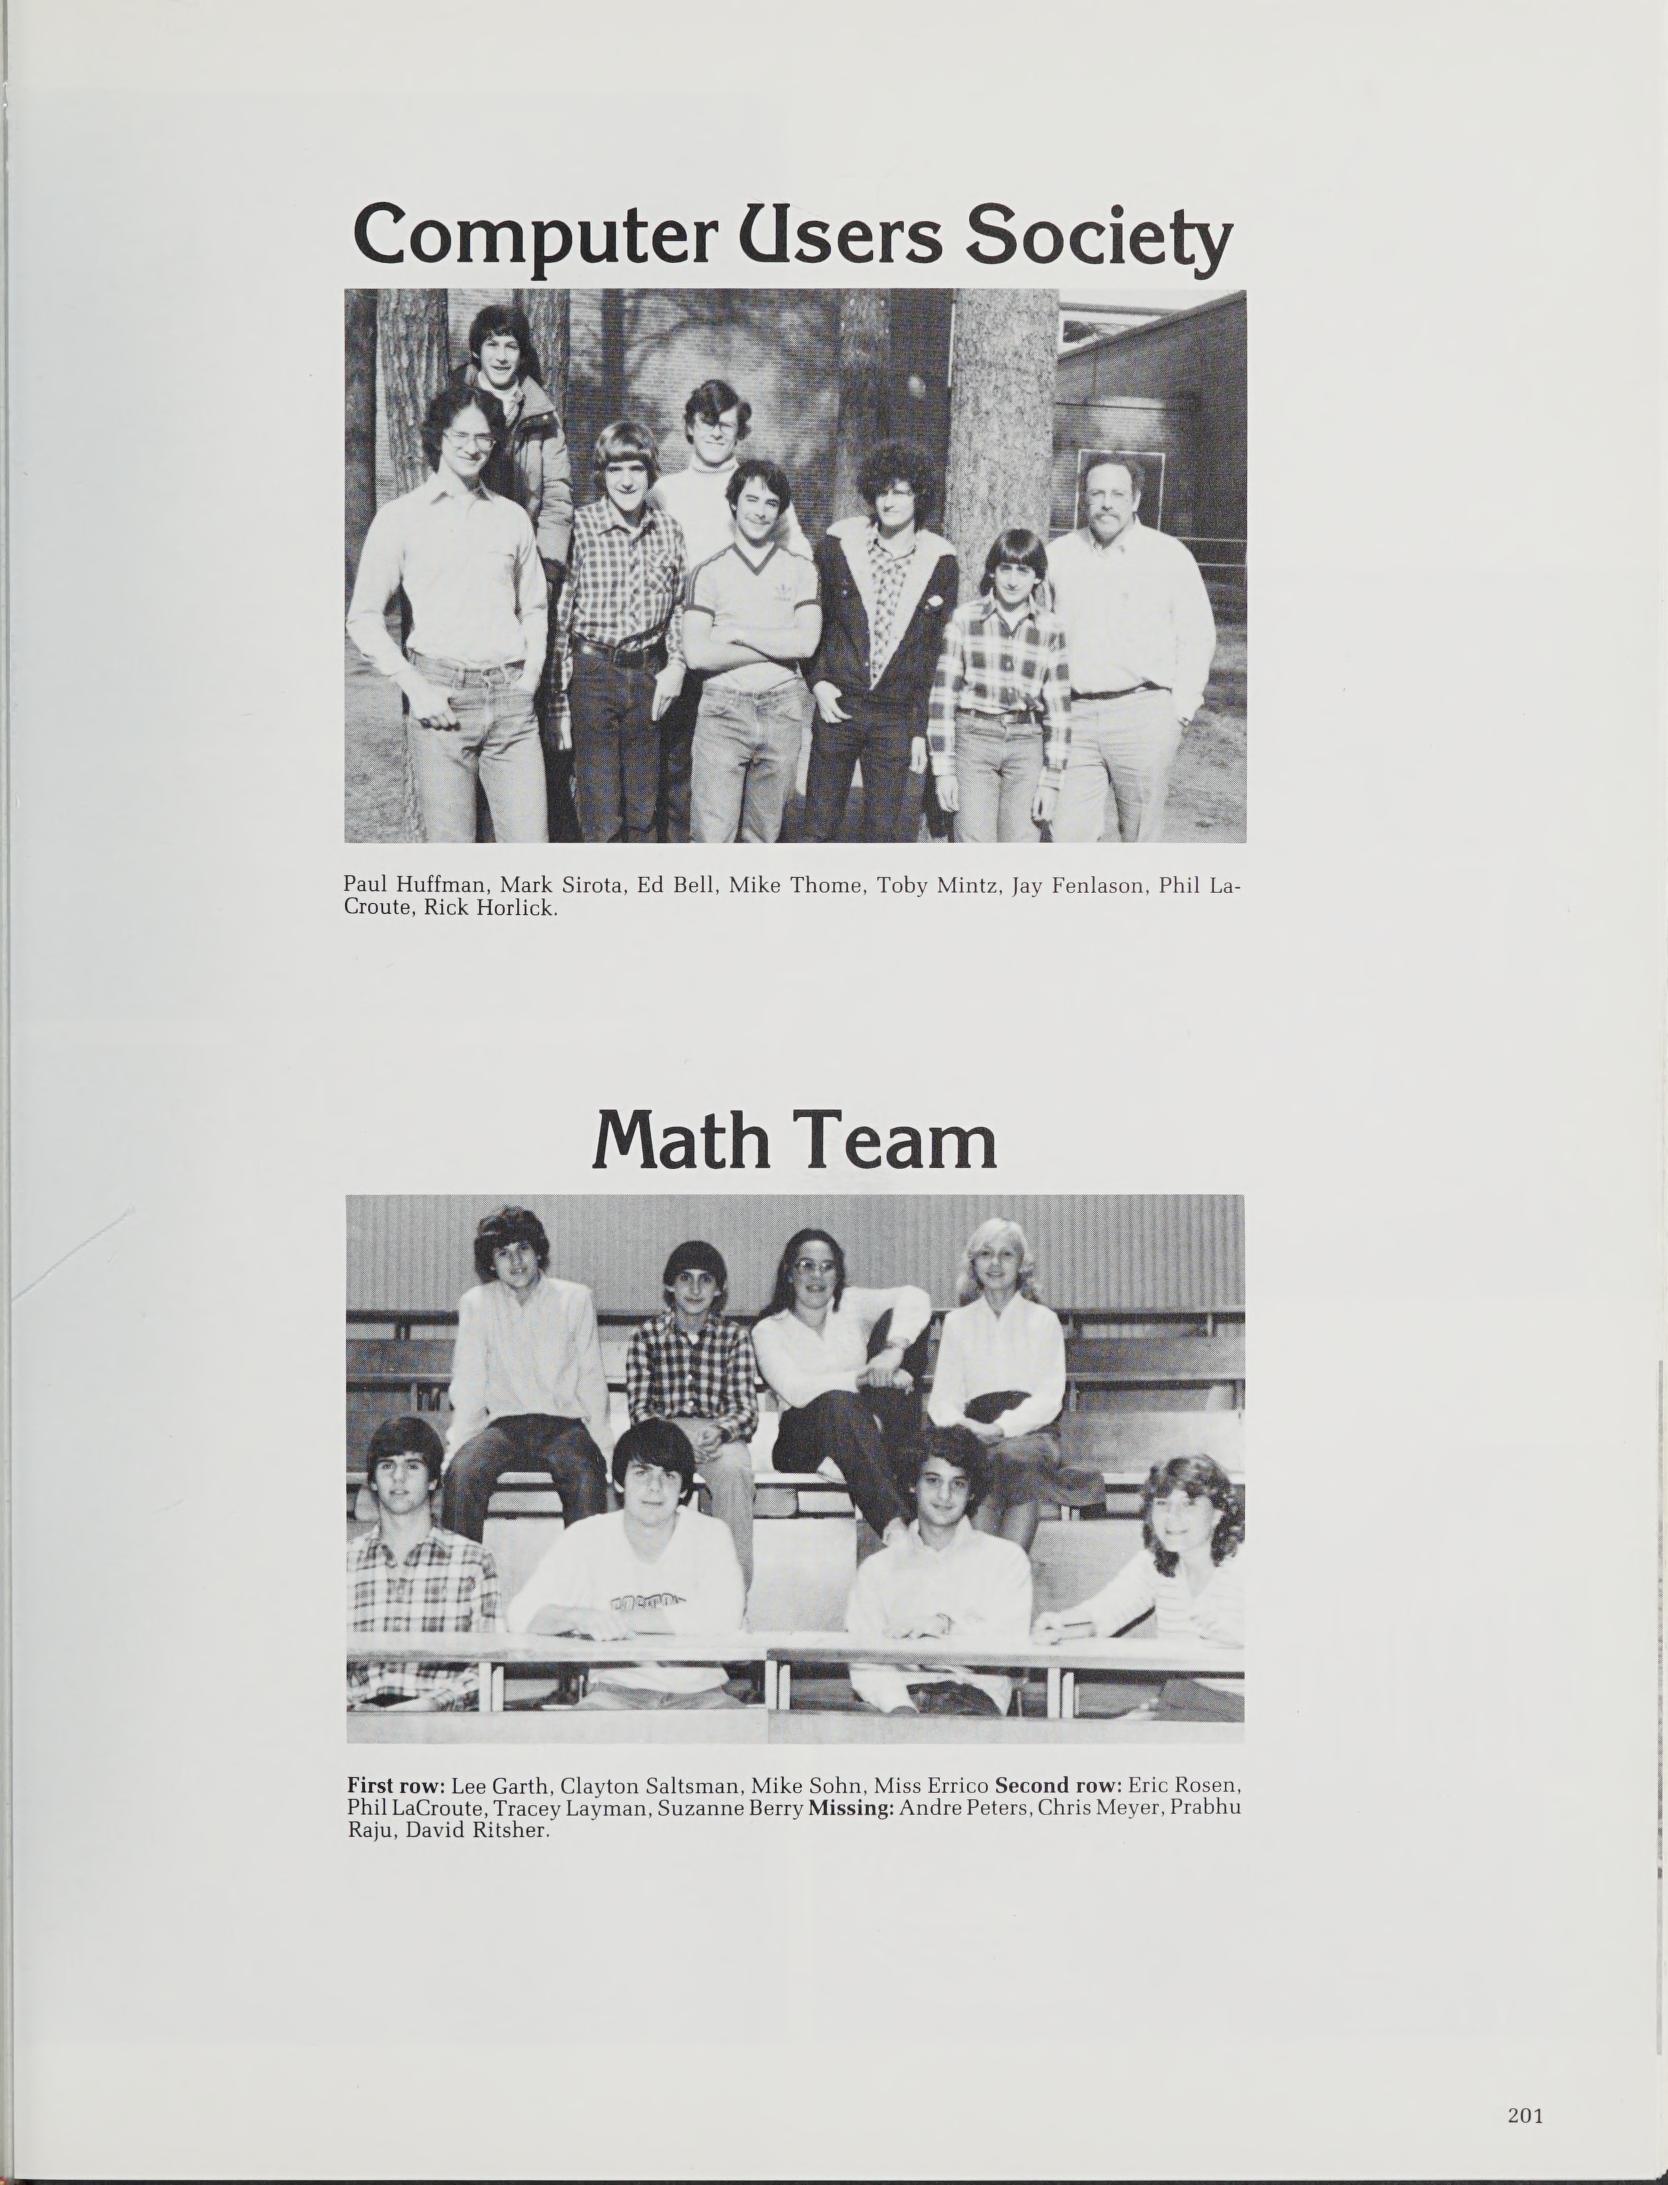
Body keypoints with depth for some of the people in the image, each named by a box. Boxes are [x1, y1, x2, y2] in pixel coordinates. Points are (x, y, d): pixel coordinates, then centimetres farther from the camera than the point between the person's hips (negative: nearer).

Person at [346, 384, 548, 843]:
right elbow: (363, 617, 3)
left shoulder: (512, 517, 14)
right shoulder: (402, 516, 4)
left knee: (530, 844, -4)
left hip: (510, 699, 3)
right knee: (449, 846, -2)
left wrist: (531, 674, 9)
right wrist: (414, 687, -7)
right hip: (440, 696, -2)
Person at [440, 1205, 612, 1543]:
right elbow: (468, 1385, 5)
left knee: (587, 1476, -32)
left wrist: (602, 1441, -6)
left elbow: (592, 1379, 7)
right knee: (462, 1471, -30)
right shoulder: (475, 1304, 7)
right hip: (505, 1425, 1)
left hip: (565, 1424, 0)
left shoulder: (575, 1299, 7)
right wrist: (456, 1445, -9)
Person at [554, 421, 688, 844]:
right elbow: (556, 619, -7)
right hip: (592, 672, -4)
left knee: (643, 816, 11)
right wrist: (559, 703, -9)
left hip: (650, 678, 4)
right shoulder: (579, 529, -9)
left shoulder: (668, 529, 4)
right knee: (602, 823, -4)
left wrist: (676, 664, 2)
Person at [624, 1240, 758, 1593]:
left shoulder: (734, 1336, 10)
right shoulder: (647, 1336, 10)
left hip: (720, 1435, 0)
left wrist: (719, 1432, -20)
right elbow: (639, 1407, 3)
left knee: (734, 1469, -35)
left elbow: (747, 1408, 2)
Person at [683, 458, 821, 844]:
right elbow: (697, 654, -9)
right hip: (722, 711, -2)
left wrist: (736, 633, -9)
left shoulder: (800, 570, 7)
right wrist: (778, 647, -9)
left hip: (782, 711, 2)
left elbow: (807, 642, -7)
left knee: (762, 837, 9)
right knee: (713, 840, -7)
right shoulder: (710, 572, 2)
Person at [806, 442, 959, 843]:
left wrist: (921, 729, 1)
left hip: (898, 719, 0)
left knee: (887, 834, 1)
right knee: (819, 829, 5)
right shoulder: (837, 545, 0)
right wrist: (818, 682, -3)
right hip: (837, 708, 0)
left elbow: (937, 654, 4)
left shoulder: (940, 562, 0)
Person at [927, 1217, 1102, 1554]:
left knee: (1014, 1455, -37)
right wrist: (959, 1425, -13)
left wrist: (1000, 1427, -15)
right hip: (977, 1434, 1)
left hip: (1033, 1431, -1)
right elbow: (943, 1397, 12)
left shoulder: (1042, 1320, 13)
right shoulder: (957, 1322, 20)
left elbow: (1050, 1398, 2)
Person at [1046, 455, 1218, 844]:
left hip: (1143, 714, -2)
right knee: (1068, 837, -5)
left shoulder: (1170, 556, 3)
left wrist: (1179, 712, -3)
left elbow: (1198, 638, 4)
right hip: (1074, 719, 2)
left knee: (1141, 838, 2)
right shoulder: (1059, 555, 10)